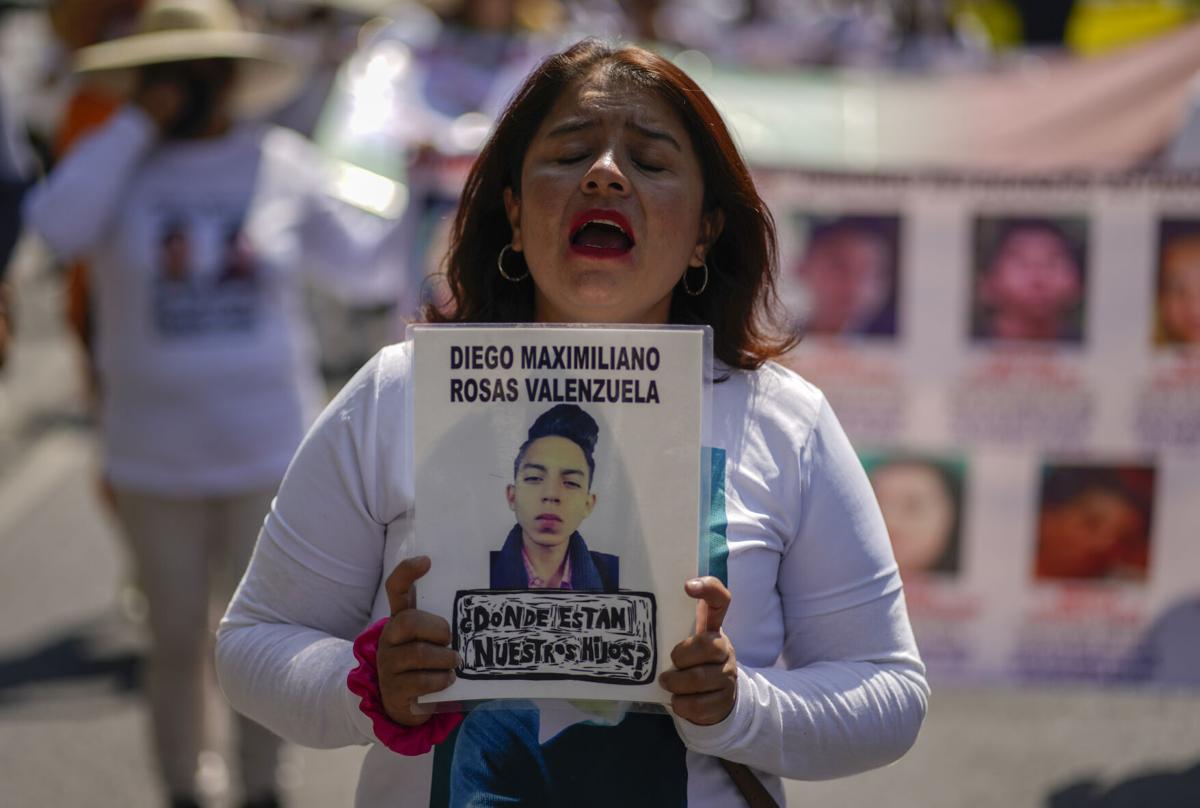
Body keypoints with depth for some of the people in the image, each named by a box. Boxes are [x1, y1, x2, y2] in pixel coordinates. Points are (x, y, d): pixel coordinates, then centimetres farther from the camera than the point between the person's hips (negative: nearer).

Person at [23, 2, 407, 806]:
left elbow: (363, 265, 11)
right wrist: (137, 125, -16)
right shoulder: (120, 165, 0)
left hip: (269, 446, 0)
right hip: (156, 458, 0)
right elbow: (58, 225, -22)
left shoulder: (283, 165, 2)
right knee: (178, 641, 7)